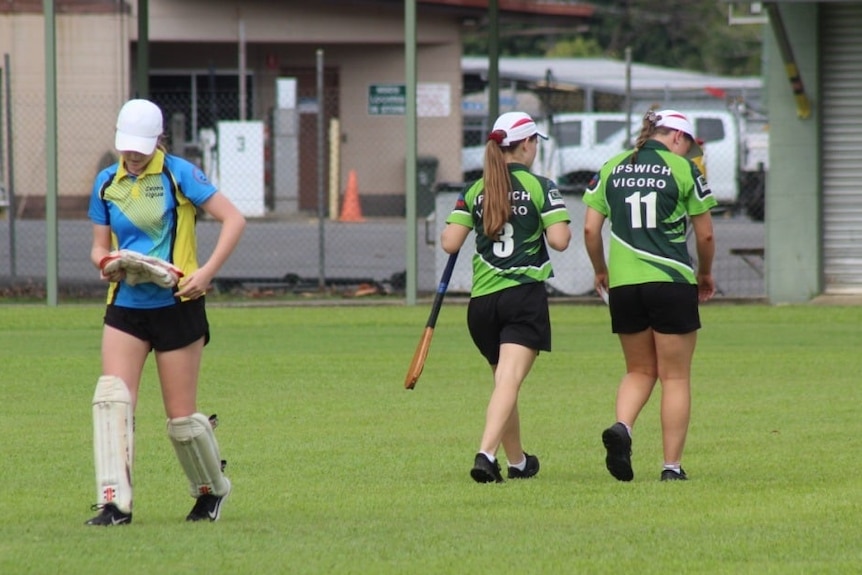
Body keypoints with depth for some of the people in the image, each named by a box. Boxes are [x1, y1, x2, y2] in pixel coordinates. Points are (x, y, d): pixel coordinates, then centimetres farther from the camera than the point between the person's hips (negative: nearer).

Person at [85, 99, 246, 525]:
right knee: (111, 397, -16)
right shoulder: (107, 183, 7)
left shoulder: (179, 174, -7)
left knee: (181, 416, 1)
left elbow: (233, 219, -9)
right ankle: (114, 503, -19)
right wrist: (107, 263, -10)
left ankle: (212, 488, 29)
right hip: (125, 306, 4)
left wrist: (207, 272, -19)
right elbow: (100, 246, 15)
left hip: (176, 305, -4)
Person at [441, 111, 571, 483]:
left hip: (482, 299, 4)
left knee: (503, 380, 19)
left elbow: (450, 243, 0)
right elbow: (559, 240, -11)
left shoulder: (476, 191, 8)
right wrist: (547, 226, 11)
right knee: (509, 380, -13)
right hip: (525, 296, -4)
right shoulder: (540, 187, -2)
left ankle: (518, 461, 30)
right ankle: (486, 454, -31)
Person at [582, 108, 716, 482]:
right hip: (672, 282, -4)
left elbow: (590, 229, 6)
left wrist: (600, 270, 21)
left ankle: (621, 427, -10)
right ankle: (672, 466, 3)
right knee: (675, 377, 5)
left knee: (640, 370, 18)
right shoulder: (682, 169, -2)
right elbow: (705, 234, 1)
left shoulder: (612, 168, 9)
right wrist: (705, 274, 18)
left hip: (623, 284, 4)